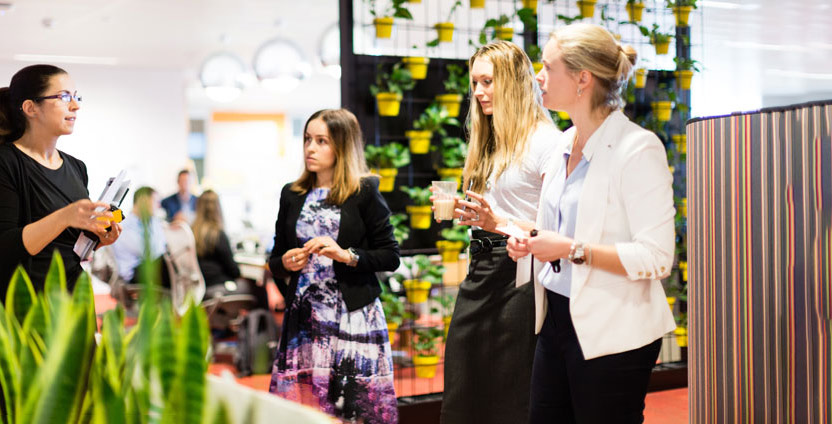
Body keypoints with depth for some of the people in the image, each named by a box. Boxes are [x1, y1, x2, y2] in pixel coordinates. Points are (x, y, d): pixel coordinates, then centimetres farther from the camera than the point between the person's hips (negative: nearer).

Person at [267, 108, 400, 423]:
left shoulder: (364, 192, 0)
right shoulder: (292, 195, 13)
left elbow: (390, 257, -2)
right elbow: (275, 260, 19)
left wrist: (346, 255, -15)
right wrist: (285, 262, -3)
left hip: (353, 317, -3)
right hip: (303, 318, 4)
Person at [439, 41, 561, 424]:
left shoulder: (545, 140, -10)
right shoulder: (489, 141, 17)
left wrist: (498, 222, -23)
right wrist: (461, 211, 5)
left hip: (517, 277, -8)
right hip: (480, 271, 8)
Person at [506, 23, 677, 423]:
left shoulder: (637, 149, -16)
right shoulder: (567, 143, 10)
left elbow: (655, 258, -21)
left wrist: (572, 249, -21)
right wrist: (533, 240, 4)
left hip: (611, 332, -8)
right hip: (558, 318, 8)